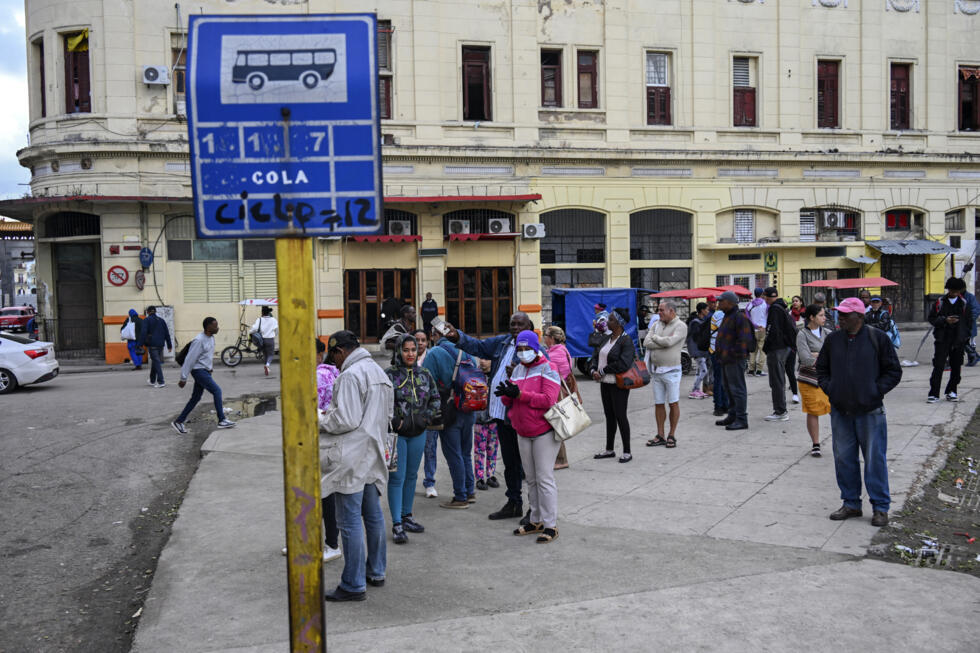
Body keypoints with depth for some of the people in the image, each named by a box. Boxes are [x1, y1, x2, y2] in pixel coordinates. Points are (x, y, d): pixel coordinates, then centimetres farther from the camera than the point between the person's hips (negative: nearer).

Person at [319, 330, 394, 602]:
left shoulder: (350, 376, -16)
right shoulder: (379, 372, 14)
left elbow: (346, 420, -22)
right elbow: (388, 414, 19)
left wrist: (321, 420, -4)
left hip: (351, 459, -10)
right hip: (373, 455, 10)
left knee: (350, 520, -3)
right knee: (373, 514, 17)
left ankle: (354, 584, 2)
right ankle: (376, 572, 29)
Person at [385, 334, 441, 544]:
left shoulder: (424, 375, 8)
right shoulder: (389, 375, -8)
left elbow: (435, 397, 17)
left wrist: (431, 415, 0)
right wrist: (393, 422, -17)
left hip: (418, 433, 5)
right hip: (396, 433, -5)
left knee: (411, 476, 15)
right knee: (397, 478, -5)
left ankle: (406, 516, 29)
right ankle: (397, 524, -2)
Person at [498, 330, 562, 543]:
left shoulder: (547, 369, -9)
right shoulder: (518, 370, 12)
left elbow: (548, 400, -21)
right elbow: (508, 401, 11)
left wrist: (519, 394, -24)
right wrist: (506, 393, -13)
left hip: (544, 432, -7)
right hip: (523, 433, 7)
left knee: (544, 479, -6)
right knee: (531, 478, 14)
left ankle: (551, 525, 0)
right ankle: (536, 521, 24)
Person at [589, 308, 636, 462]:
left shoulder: (626, 341, -14)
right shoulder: (606, 338, 10)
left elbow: (623, 364, -24)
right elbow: (595, 356, 12)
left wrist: (602, 371, -16)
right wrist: (593, 371, -8)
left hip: (618, 384, -8)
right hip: (605, 383, 8)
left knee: (620, 416, -2)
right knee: (609, 415, 15)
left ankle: (627, 452, 9)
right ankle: (609, 449, 26)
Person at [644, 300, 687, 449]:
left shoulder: (680, 326, -7)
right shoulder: (657, 324, 11)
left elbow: (669, 341, -22)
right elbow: (646, 342, 0)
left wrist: (655, 338, -5)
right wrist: (663, 343, -12)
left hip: (671, 371, -6)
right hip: (656, 370, 6)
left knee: (673, 403, 1)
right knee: (659, 404, 9)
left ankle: (672, 435, 10)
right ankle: (660, 436, 16)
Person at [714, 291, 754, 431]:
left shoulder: (740, 317, -14)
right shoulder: (727, 317, 18)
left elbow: (745, 339, -20)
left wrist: (734, 354, -20)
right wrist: (720, 354, 18)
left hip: (735, 360, -11)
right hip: (726, 360, 11)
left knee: (737, 389, -8)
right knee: (729, 389, 17)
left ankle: (742, 419, -5)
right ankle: (732, 416, 26)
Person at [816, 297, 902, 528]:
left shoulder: (877, 338, -4)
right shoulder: (832, 340, 7)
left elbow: (894, 371, 1)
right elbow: (821, 368, 18)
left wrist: (876, 390, -9)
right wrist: (828, 388, 3)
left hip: (869, 411, -4)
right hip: (840, 411, 4)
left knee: (875, 459, 1)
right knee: (843, 459, 10)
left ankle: (880, 507, 13)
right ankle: (851, 504, 23)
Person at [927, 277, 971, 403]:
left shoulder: (964, 303, 6)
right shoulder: (940, 302, 2)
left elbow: (968, 321, 10)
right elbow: (931, 318, 2)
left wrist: (966, 337, 5)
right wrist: (945, 320, -14)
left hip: (959, 340, 2)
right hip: (942, 339, -2)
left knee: (956, 367, 8)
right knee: (938, 366, -8)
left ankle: (951, 391, 21)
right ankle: (934, 394, -7)